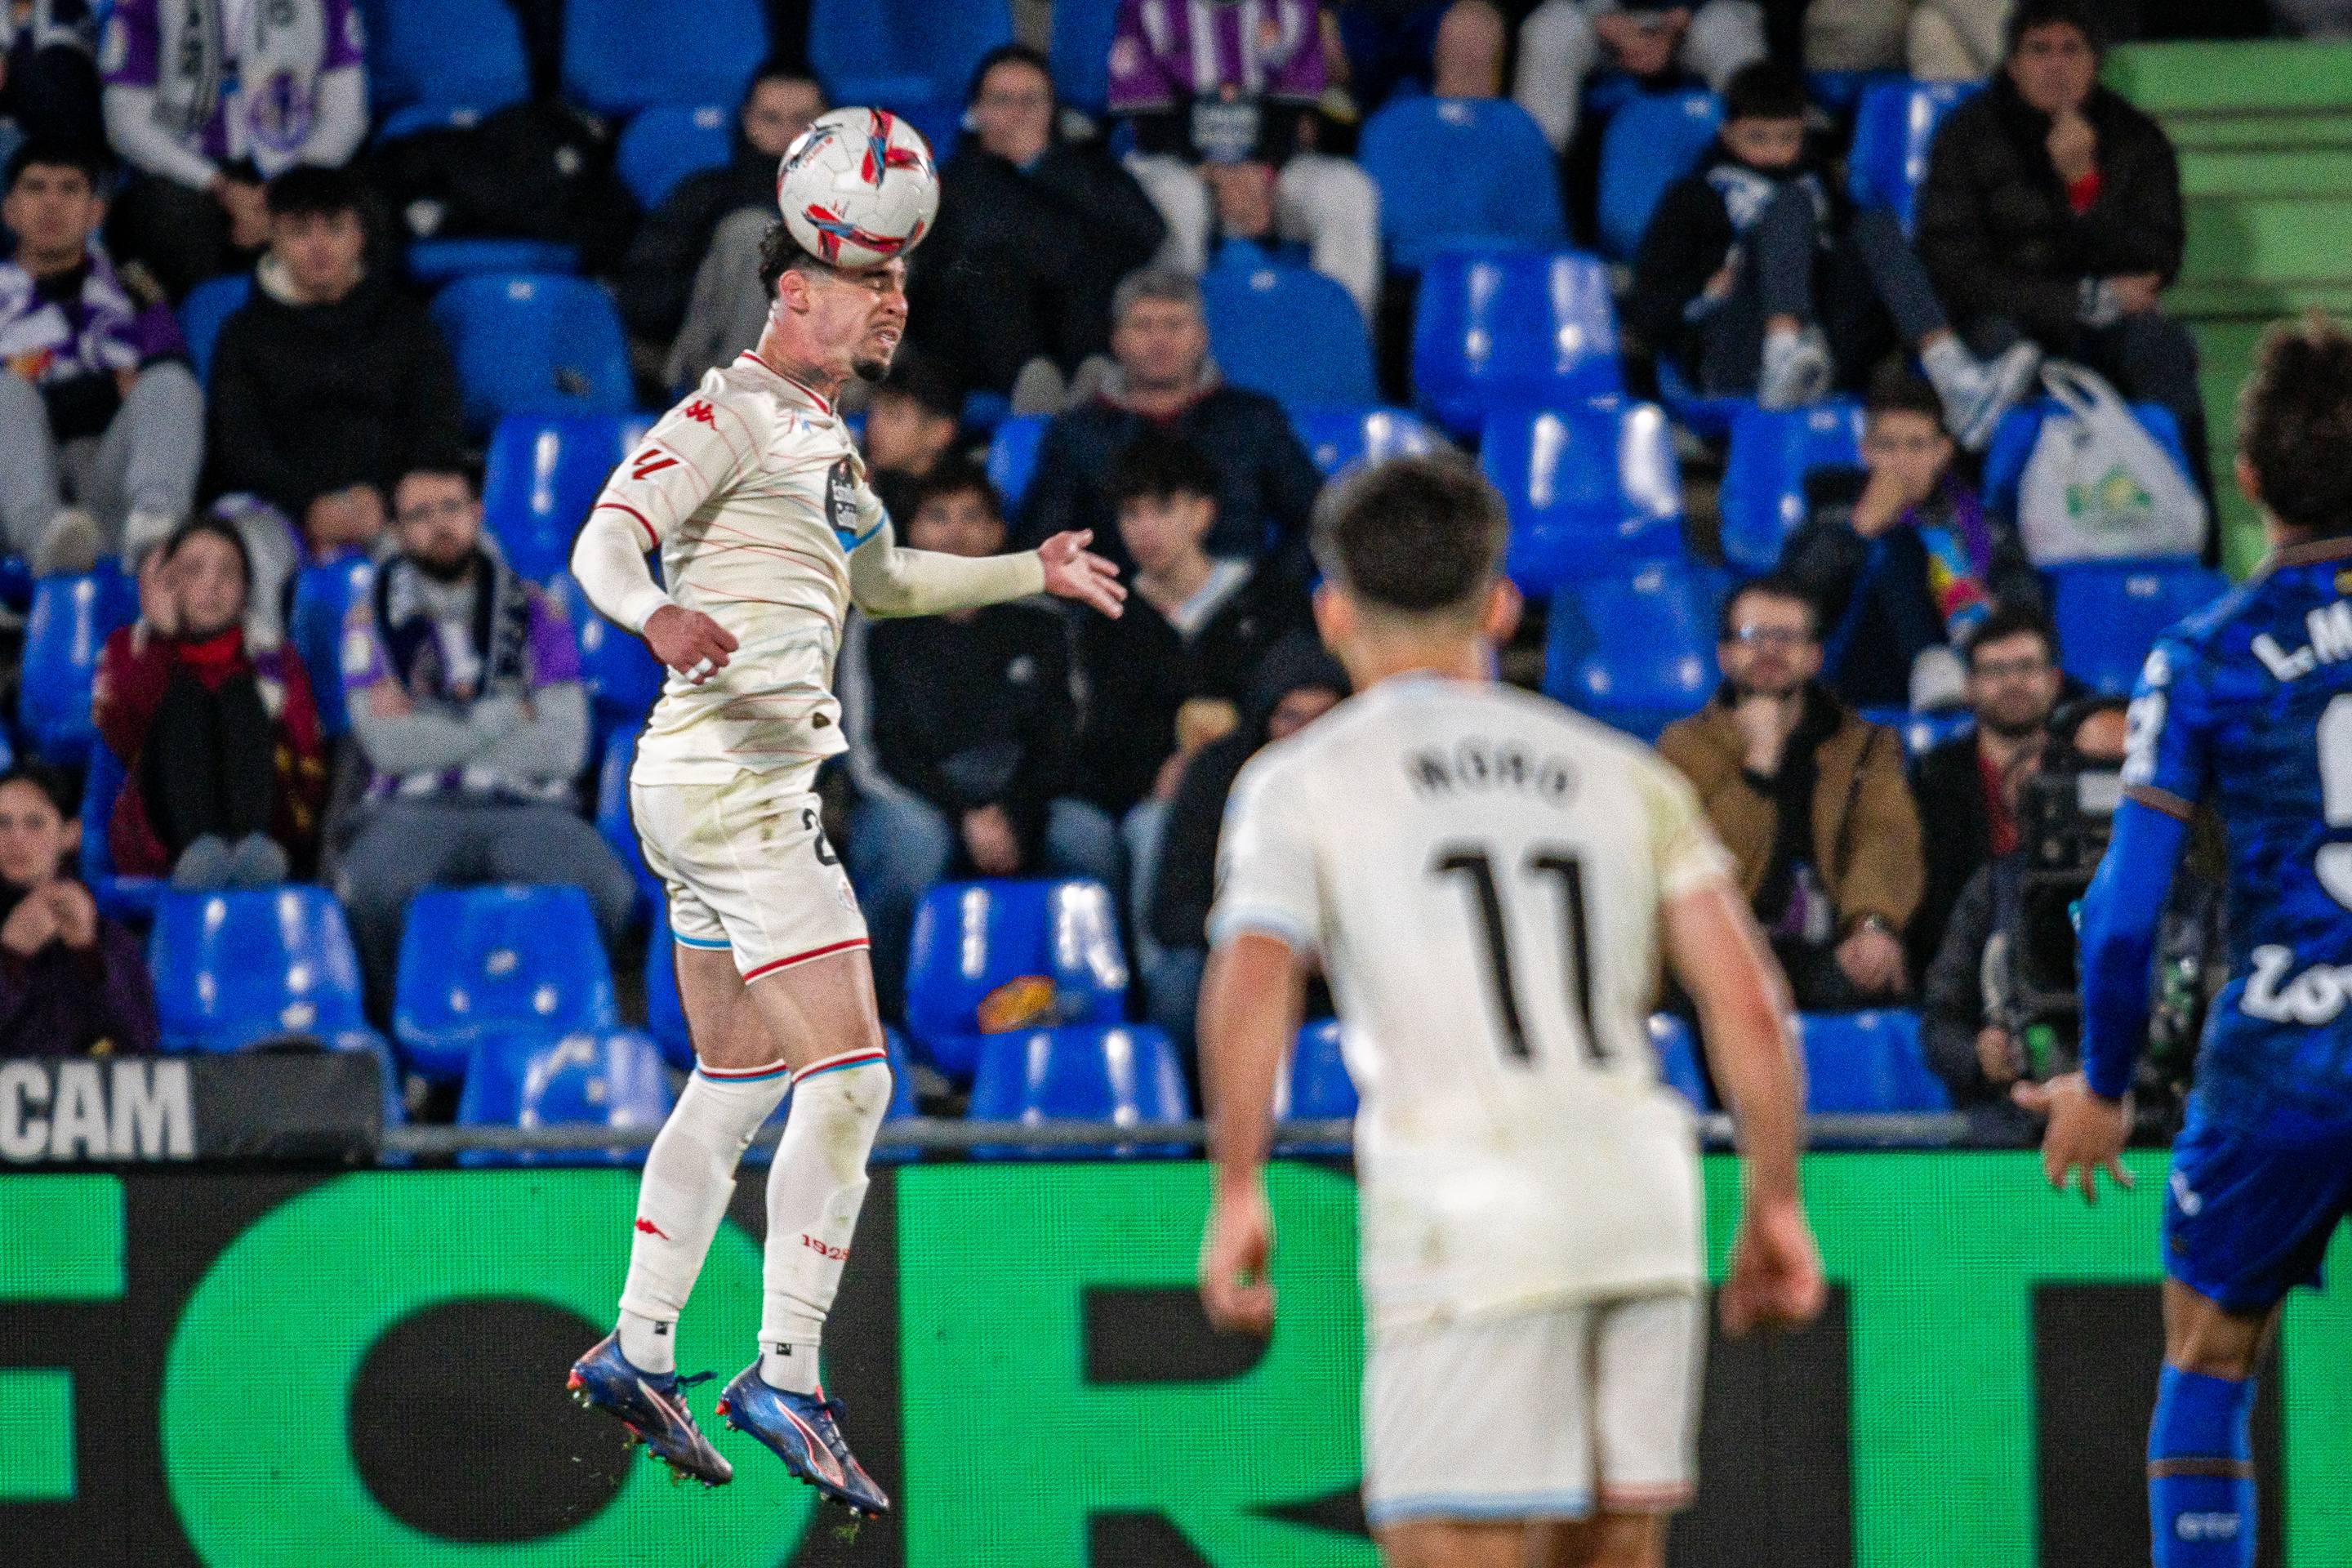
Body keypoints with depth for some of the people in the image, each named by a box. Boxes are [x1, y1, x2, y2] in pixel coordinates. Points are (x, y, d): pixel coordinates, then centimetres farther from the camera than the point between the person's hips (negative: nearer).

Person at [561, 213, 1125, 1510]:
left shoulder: (822, 441, 20)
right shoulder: (731, 411, -8)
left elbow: (880, 581, 37)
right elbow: (607, 536, -19)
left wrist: (1029, 573, 38)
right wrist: (655, 615, -40)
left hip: (719, 786, 10)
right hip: (737, 781, -10)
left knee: (738, 1085, 17)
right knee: (848, 1075, -12)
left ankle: (638, 1348, 21)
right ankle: (785, 1377, -12)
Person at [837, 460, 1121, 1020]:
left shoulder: (1036, 628, 14)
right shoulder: (880, 629, 6)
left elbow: (1056, 748, 7)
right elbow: (872, 757, -2)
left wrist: (1011, 818, -14)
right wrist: (966, 818, -16)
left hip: (1020, 816, 2)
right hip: (916, 809, -2)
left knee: (1086, 833, -31)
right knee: (915, 841, -39)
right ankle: (877, 1012, -26)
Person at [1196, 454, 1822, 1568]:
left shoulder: (1300, 779, 8)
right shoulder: (1622, 774, 18)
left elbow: (1252, 986, -9)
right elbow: (1746, 998, 9)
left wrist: (1237, 1194, -2)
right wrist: (1774, 1205, 14)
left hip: (1464, 1215, -4)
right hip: (1642, 1193, 4)